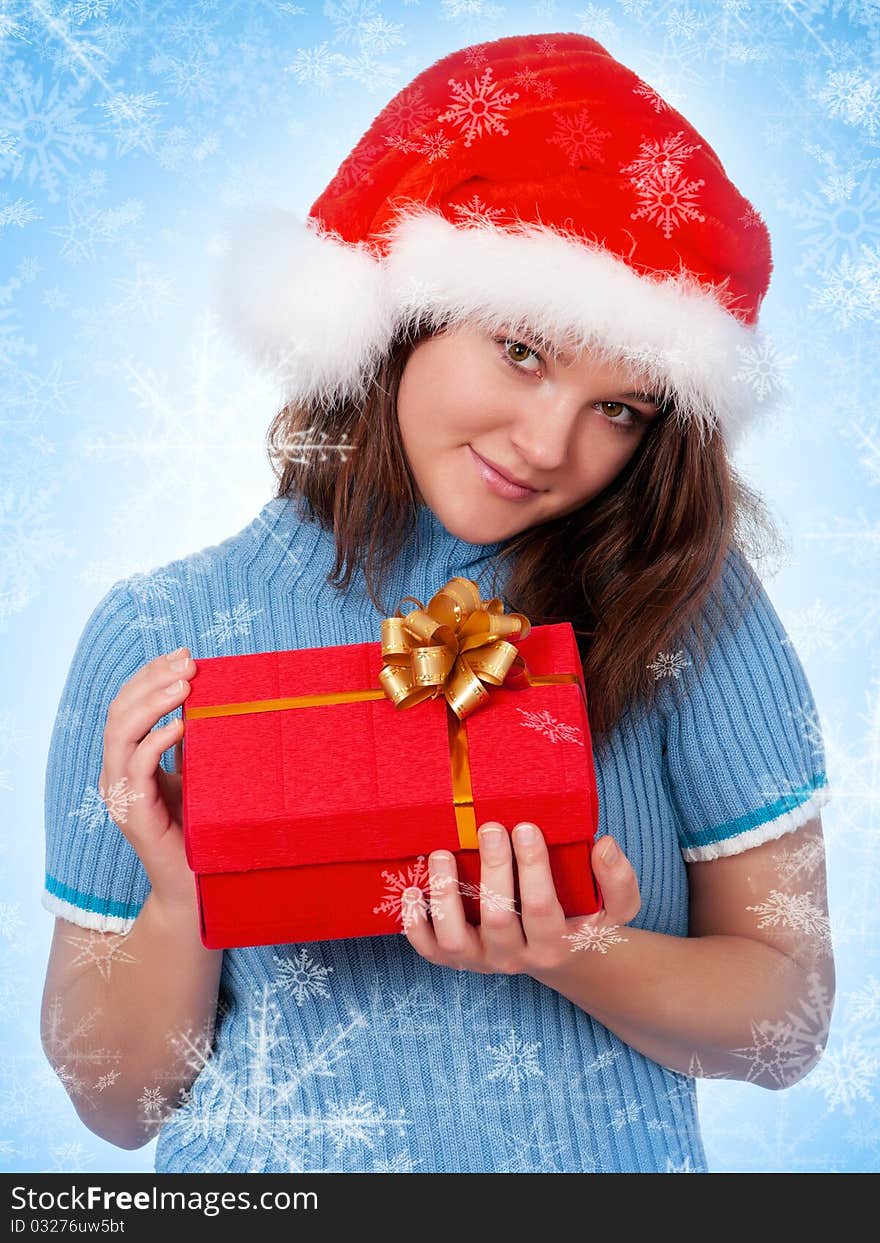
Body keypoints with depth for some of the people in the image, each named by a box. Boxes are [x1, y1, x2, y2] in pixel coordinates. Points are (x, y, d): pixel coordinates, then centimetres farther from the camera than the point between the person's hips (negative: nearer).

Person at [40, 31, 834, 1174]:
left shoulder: (688, 598, -8)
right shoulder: (157, 637, -8)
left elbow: (792, 1021, -4)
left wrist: (583, 960, -20)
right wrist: (180, 905, -19)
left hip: (618, 1162, 1)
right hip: (262, 1164, 0)